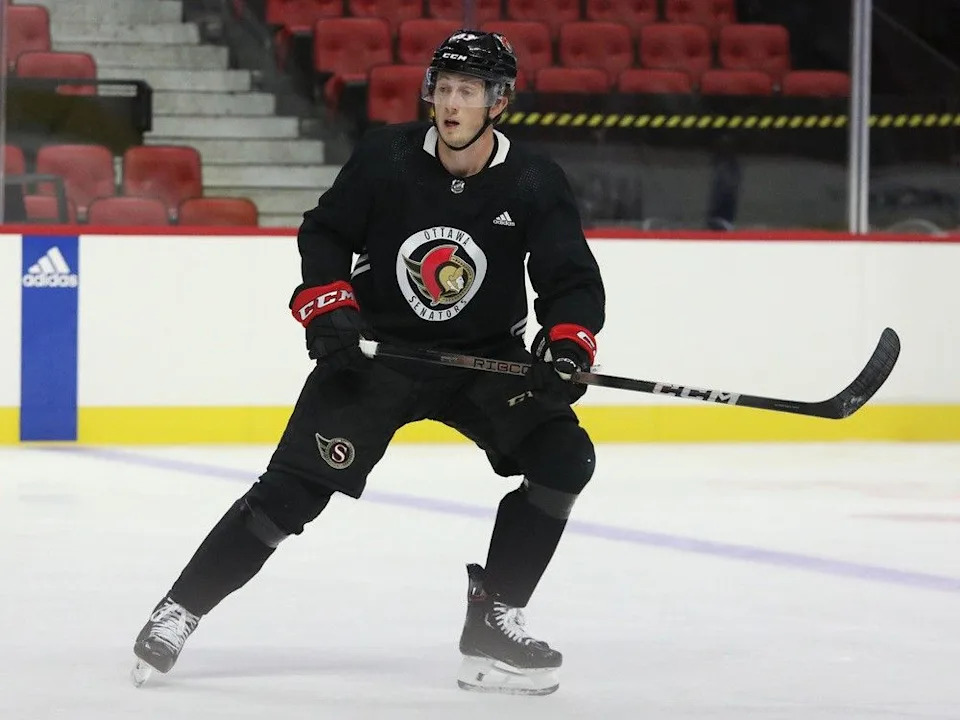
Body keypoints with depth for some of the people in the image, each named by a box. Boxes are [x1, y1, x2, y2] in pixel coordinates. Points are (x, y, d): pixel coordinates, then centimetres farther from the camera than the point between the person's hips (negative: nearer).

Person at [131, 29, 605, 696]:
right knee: (296, 486, -9)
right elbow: (324, 234, 1)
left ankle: (493, 621, -7)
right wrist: (327, 305, -14)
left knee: (564, 458, -17)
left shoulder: (535, 185, -12)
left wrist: (567, 344, -30)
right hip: (376, 349, -1)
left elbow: (574, 280, -11)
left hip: (487, 359, 2)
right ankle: (180, 610, 2)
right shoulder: (385, 157, -12)